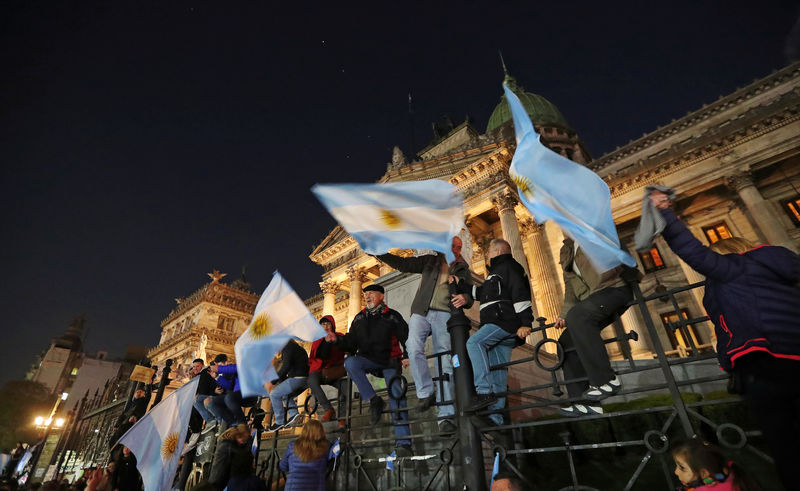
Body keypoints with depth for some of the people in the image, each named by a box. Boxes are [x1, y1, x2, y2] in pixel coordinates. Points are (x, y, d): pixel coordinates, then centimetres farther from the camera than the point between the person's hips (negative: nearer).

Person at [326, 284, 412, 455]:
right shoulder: (359, 318, 15)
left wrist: (406, 355, -18)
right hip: (368, 360, 2)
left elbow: (406, 337, 0)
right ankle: (374, 401, -23)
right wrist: (337, 339, -8)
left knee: (396, 396, -18)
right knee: (350, 362, -30)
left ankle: (403, 443, -12)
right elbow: (351, 343, 11)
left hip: (389, 361, -2)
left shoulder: (392, 316, 6)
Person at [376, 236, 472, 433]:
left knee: (444, 361, -8)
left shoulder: (463, 270, 17)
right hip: (421, 312, 1)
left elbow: (469, 300, 13)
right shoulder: (431, 261, 18)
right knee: (413, 348, -24)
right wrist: (378, 252, 3)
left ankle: (445, 414, -5)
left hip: (444, 316, -1)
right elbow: (402, 264, 13)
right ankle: (426, 393, -8)